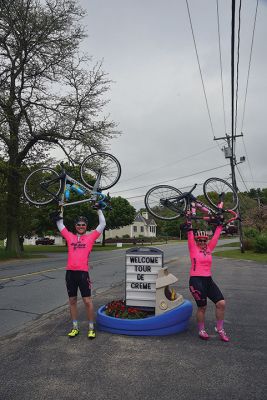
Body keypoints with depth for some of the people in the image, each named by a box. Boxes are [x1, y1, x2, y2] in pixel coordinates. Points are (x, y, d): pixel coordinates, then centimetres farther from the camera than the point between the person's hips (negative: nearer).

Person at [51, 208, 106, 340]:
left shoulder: (90, 237, 5)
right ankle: (75, 327, 27)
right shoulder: (70, 237, 13)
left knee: (87, 301, 1)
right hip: (70, 272, 3)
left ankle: (91, 328, 16)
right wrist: (60, 210, 19)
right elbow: (60, 224, 24)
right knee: (72, 301, 13)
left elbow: (102, 224, 6)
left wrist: (99, 210, 7)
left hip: (83, 272, -3)